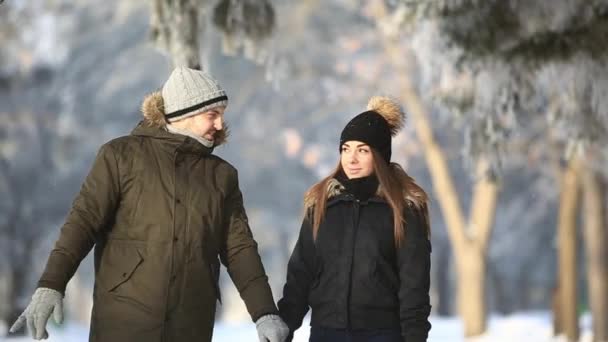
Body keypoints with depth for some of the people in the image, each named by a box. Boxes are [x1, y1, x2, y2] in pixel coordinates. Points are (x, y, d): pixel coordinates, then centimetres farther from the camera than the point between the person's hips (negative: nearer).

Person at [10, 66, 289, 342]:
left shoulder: (222, 175, 13)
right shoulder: (123, 154, 3)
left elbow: (240, 247, 9)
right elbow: (84, 219, -4)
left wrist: (264, 313, -3)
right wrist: (50, 285, -16)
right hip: (124, 319, -3)